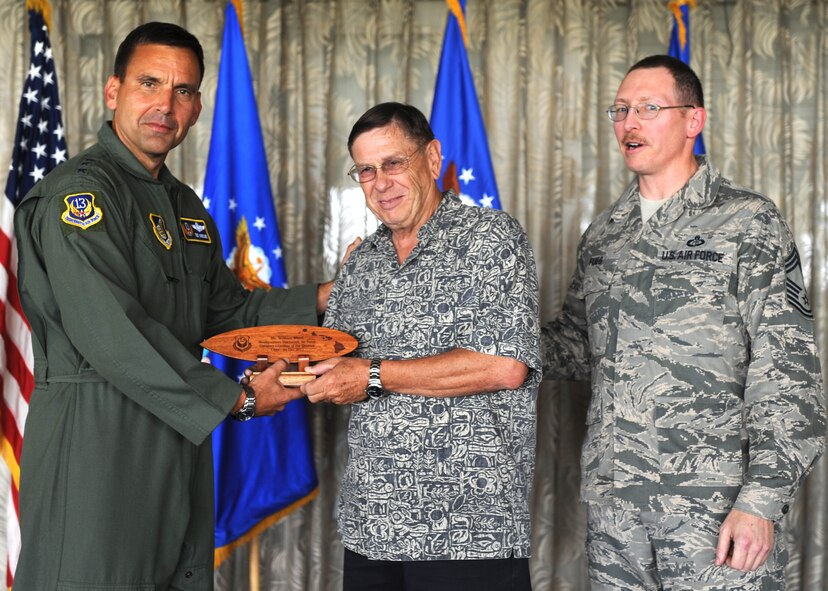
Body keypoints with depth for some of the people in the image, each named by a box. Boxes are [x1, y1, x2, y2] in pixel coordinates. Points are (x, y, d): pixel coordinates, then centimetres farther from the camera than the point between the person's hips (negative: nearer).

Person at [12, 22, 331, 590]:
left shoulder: (187, 207, 18)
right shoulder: (77, 192, -11)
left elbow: (228, 311, 23)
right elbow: (112, 336, -20)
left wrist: (325, 296, 8)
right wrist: (238, 399, -14)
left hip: (179, 442, 9)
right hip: (95, 439, -8)